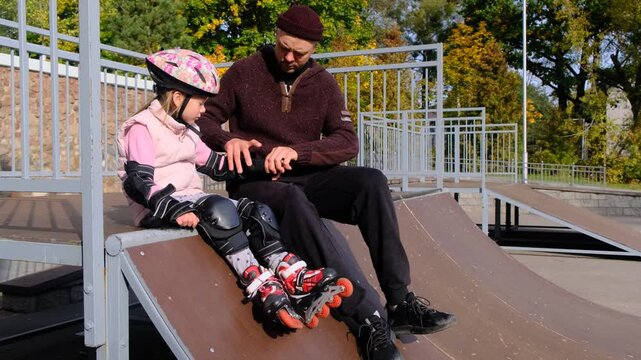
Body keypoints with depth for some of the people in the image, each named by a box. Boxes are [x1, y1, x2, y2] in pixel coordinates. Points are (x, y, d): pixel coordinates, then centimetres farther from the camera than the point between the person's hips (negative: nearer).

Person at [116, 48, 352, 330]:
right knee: (219, 208, -35)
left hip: (190, 200, 9)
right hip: (159, 210, -9)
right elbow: (138, 182, -19)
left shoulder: (185, 131, 20)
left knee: (258, 211, -8)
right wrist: (177, 209, -34)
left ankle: (292, 276, -21)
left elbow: (215, 165, 25)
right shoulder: (141, 129, -7)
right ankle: (261, 287, -37)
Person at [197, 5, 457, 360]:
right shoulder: (245, 72, 1)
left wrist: (297, 152, -22)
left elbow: (348, 142, -4)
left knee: (371, 181, -25)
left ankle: (399, 301, -23)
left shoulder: (323, 83, 7)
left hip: (305, 177, 3)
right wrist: (228, 140, -21)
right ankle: (368, 317, -41)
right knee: (294, 201, -39)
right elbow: (204, 119, 2)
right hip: (255, 181, -3)